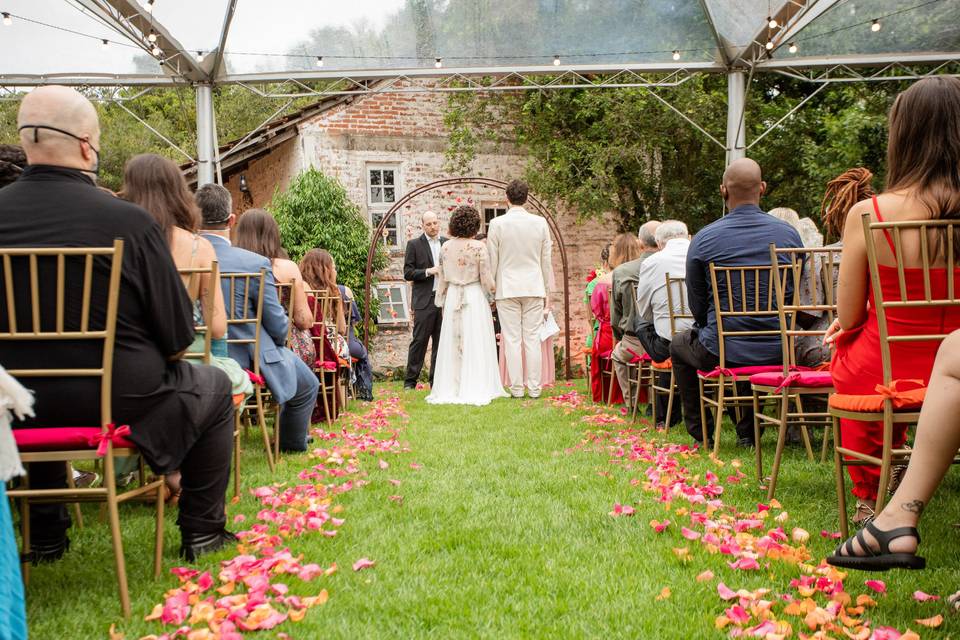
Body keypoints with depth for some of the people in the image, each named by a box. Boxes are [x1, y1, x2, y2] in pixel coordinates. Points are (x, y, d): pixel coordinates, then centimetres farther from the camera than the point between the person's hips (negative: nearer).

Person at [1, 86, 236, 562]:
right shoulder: (129, 221, -19)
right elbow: (178, 336, -14)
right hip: (118, 404, -5)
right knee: (214, 387, 21)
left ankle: (46, 535, 44)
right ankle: (201, 531, 25)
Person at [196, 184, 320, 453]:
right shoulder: (255, 263, -23)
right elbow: (278, 326, -14)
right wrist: (278, 342, 10)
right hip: (248, 359, -5)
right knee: (308, 385, 25)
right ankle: (292, 444, 43)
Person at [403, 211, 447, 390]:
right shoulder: (414, 245, 2)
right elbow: (407, 273, -3)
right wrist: (428, 271, -14)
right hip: (424, 301, -4)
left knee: (441, 341, 6)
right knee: (419, 340, -5)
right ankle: (410, 381, 2)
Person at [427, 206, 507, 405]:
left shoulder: (446, 247, 1)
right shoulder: (478, 247, -11)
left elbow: (441, 278, 7)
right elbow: (486, 278, -8)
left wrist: (442, 302, 17)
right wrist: (494, 291, 12)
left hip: (452, 298, 4)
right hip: (475, 297, -4)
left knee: (452, 343, 10)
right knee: (475, 343, 3)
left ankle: (451, 389, 15)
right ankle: (475, 388, 6)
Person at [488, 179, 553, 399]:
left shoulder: (497, 224, -5)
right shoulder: (540, 223, 1)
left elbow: (492, 261, -1)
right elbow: (546, 261, 6)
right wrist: (547, 292, 14)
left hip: (507, 288, -2)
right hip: (534, 289, 2)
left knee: (512, 340, 2)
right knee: (533, 339, 5)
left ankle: (517, 388, 5)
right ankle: (534, 387, 8)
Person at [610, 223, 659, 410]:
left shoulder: (620, 272, -7)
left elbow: (615, 314, 2)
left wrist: (618, 339, 20)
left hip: (636, 342, -1)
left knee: (618, 355, 32)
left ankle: (631, 403, 31)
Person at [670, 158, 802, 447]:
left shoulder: (703, 239, -10)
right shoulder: (789, 233, -2)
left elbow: (697, 307, -2)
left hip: (721, 354, -3)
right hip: (777, 353, 4)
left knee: (679, 344, 29)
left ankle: (699, 430, 34)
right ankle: (748, 431, 40)